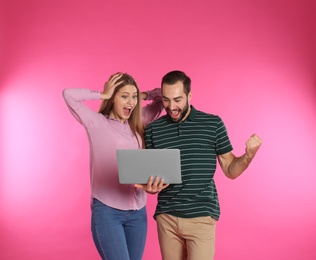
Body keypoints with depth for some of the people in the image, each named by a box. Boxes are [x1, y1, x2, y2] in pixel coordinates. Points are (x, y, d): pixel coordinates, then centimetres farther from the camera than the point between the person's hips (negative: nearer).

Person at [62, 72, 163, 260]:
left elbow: (164, 96, 18)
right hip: (107, 211, -5)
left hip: (138, 211, 5)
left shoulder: (139, 122, 10)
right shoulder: (96, 123, -4)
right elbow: (69, 95, -15)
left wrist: (141, 96, 4)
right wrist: (103, 95, -7)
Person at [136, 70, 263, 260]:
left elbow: (231, 171, 2)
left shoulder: (213, 124, -2)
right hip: (166, 216, 2)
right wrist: (150, 187, -15)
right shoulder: (153, 130, 2)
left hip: (201, 217, -2)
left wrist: (249, 155, -17)